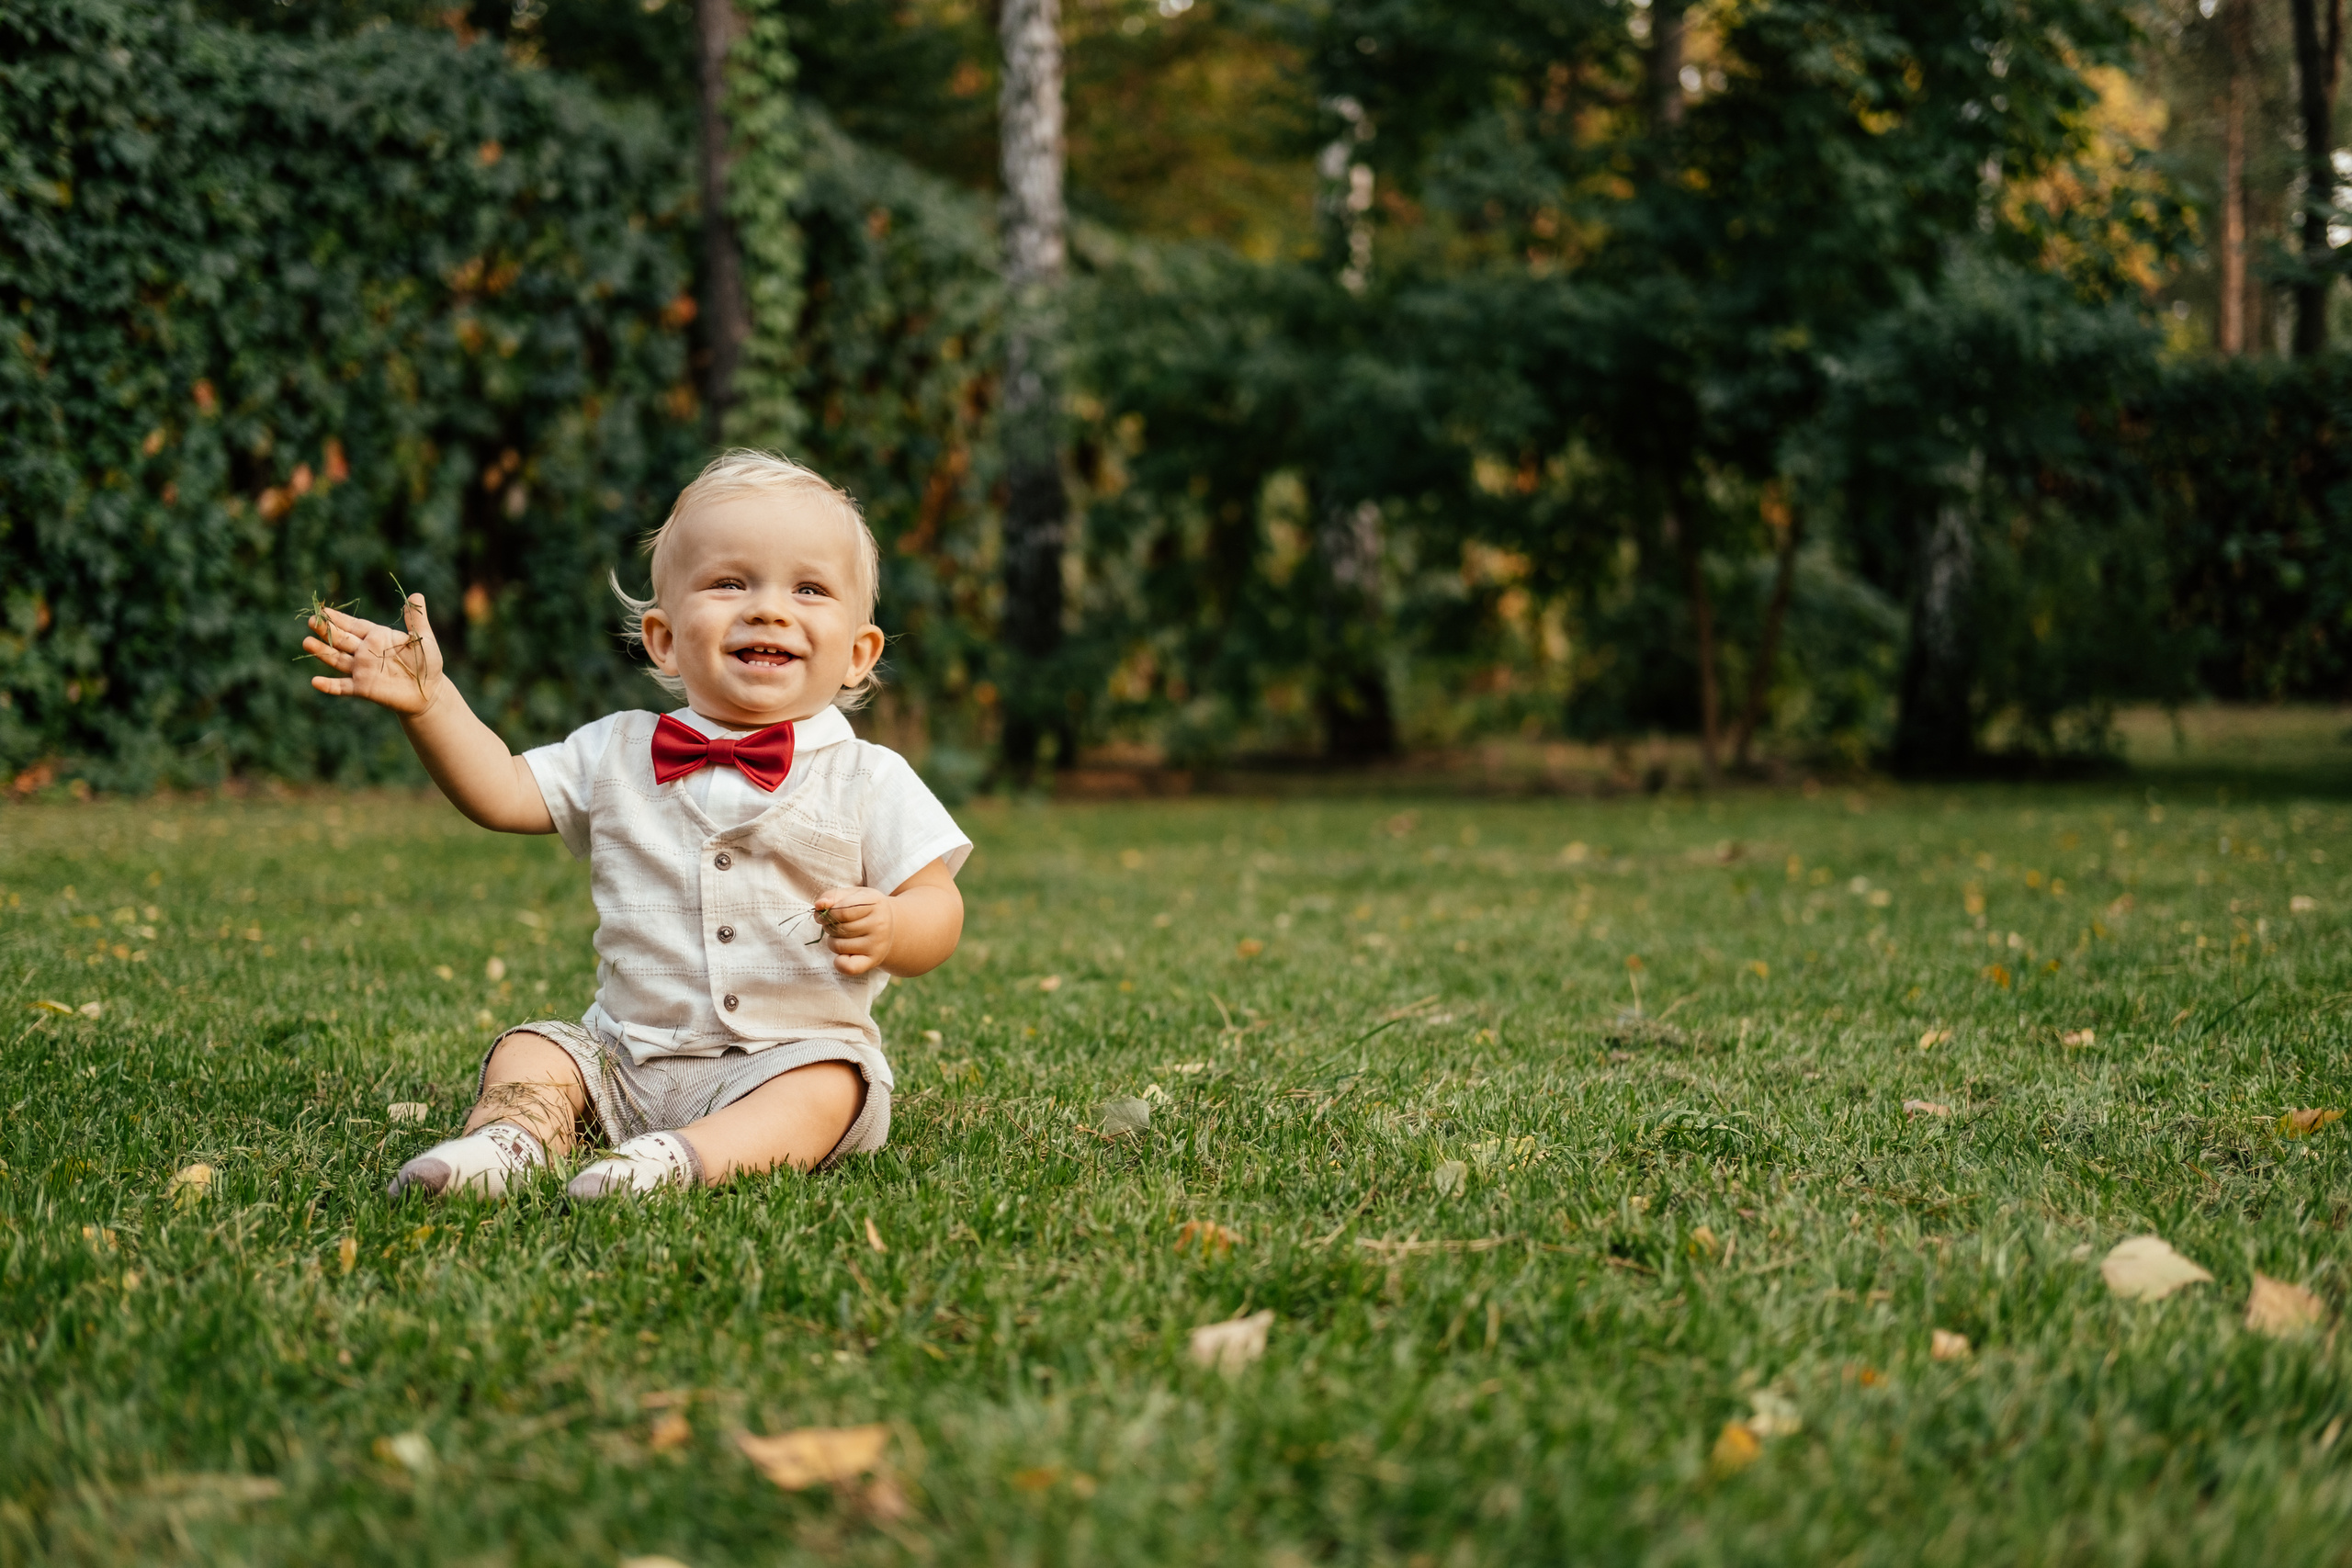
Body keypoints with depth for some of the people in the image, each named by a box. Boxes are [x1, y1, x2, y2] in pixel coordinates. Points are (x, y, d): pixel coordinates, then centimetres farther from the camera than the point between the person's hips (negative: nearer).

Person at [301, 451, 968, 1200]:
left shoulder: (869, 780, -2)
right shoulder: (616, 754, 7)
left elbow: (938, 908, -3)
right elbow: (500, 791, 10)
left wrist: (889, 929, -26)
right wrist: (428, 700, -3)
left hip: (790, 1059, -4)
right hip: (626, 1055, 4)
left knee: (828, 1086, -32)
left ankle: (688, 1157, -49)